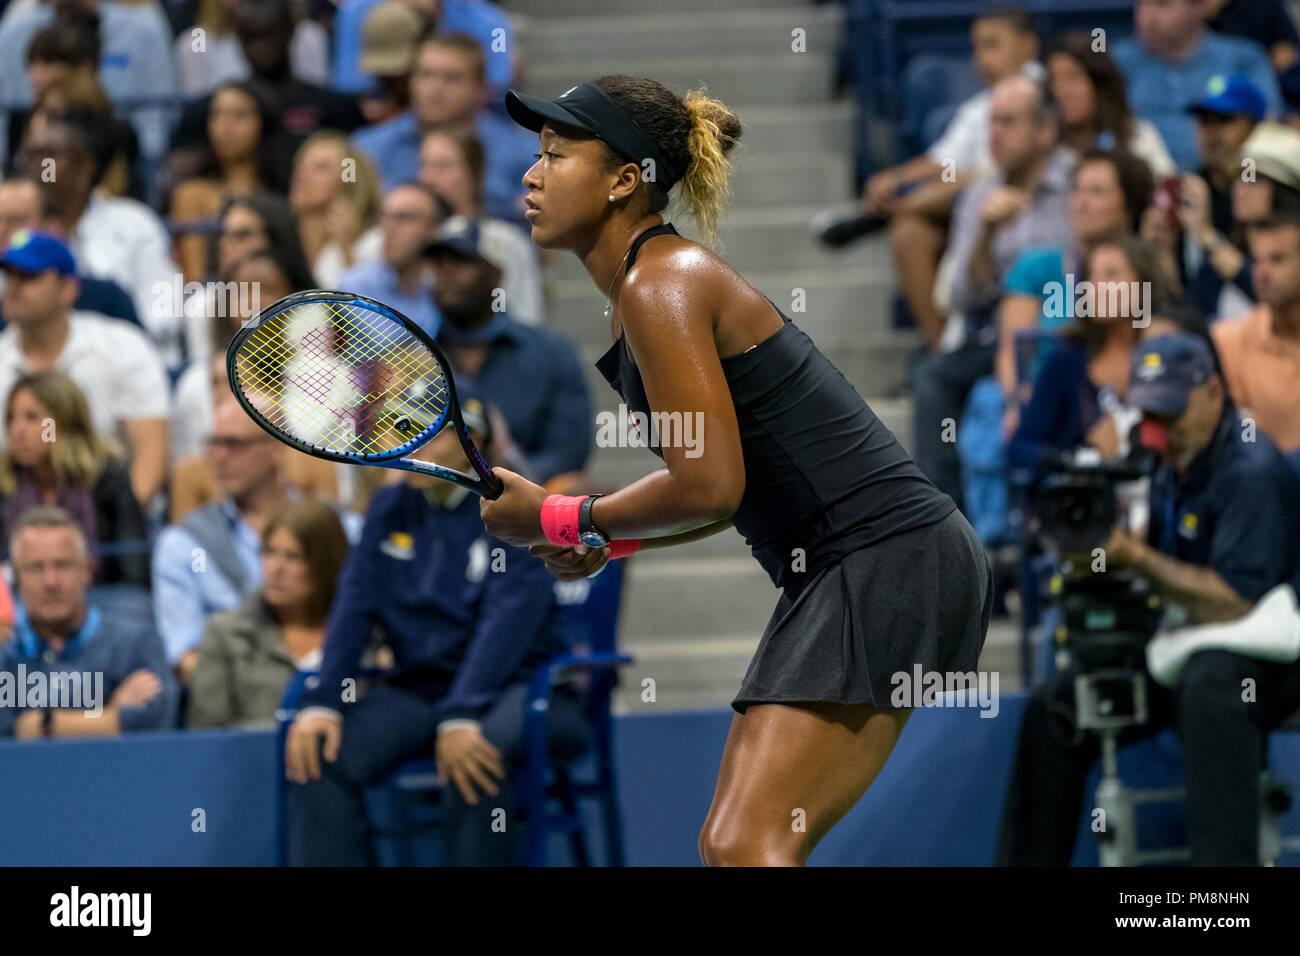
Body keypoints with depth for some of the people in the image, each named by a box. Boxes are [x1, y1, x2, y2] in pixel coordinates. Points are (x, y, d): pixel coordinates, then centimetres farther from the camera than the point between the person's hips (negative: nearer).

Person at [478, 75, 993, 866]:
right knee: (727, 844, 9)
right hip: (843, 571, 10)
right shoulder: (657, 280, 17)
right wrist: (605, 541, 9)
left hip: (889, 560, -10)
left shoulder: (660, 286, -13)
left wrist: (558, 518, -8)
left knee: (747, 847, -18)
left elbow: (709, 486, -20)